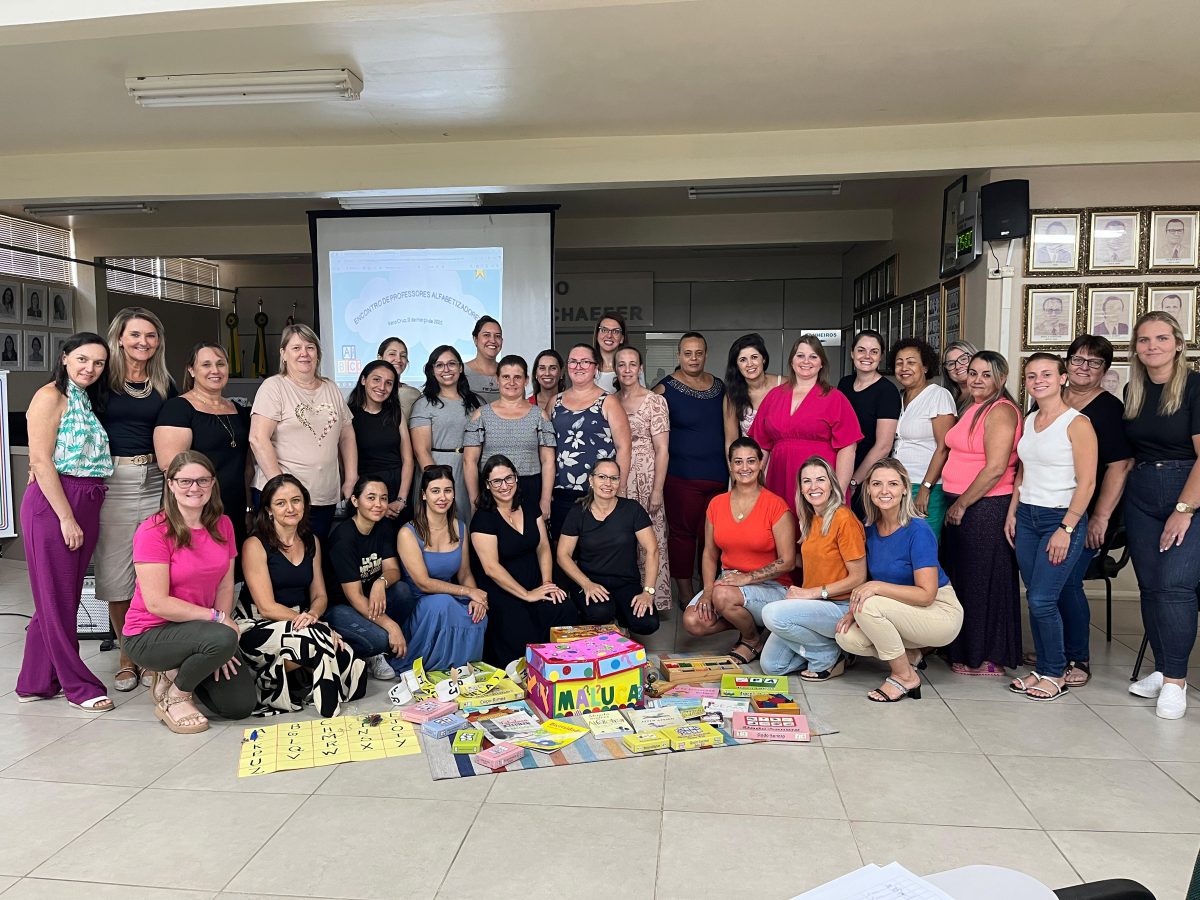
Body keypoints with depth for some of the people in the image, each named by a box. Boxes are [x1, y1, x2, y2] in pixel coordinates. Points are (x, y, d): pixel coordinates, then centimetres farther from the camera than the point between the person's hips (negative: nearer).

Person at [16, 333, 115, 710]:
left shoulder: (86, 401, 17)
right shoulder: (50, 396, -7)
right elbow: (40, 461, -14)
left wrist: (85, 514, 6)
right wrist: (67, 518, -16)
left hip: (86, 506, 8)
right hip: (52, 504, -8)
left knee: (63, 597, 12)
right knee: (57, 598, 2)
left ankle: (36, 681, 24)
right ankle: (79, 686, 8)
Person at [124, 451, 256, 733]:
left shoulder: (222, 525, 2)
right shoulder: (154, 532, -17)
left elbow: (225, 585, 1)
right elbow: (157, 603, -21)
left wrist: (219, 651, -10)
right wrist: (218, 618, -20)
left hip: (198, 629, 6)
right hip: (150, 635, -6)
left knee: (241, 705, -7)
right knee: (223, 639, -35)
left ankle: (180, 670, 19)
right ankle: (172, 695, -5)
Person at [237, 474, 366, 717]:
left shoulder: (311, 542, 10)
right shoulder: (255, 545, -9)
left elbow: (320, 596, 10)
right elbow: (267, 607, -14)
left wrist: (312, 615, -15)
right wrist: (312, 623, -22)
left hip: (298, 624, 5)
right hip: (258, 628, -5)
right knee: (316, 637, -35)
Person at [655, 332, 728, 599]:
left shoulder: (719, 387, 11)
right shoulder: (665, 389, -2)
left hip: (717, 475, 4)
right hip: (681, 476, -4)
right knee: (682, 532, 1)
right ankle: (685, 592, 12)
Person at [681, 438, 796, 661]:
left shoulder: (776, 506, -10)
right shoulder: (717, 504, 5)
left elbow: (787, 562, -12)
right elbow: (709, 554, 8)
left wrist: (747, 577, -21)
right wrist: (708, 590, -7)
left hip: (770, 586, -5)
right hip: (727, 581, 5)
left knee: (724, 596, -34)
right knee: (692, 622, -19)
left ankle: (753, 640, -3)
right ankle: (748, 621, 7)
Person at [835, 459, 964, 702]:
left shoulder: (918, 530, -21)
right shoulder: (870, 528, -1)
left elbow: (927, 594, -24)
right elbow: (870, 580, 8)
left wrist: (877, 587, -30)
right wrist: (854, 610, -10)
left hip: (941, 612, -6)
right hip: (901, 613, 6)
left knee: (870, 605, -30)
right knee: (847, 638, -17)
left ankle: (905, 676, -8)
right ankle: (910, 656, 9)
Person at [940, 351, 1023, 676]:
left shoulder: (1001, 411, -13)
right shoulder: (972, 409, 16)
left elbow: (996, 468, -20)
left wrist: (962, 504, -14)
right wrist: (955, 503, 15)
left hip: (987, 507, -9)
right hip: (959, 506, 9)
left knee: (983, 581, 0)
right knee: (960, 578, 14)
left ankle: (989, 659, 12)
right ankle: (966, 651, 26)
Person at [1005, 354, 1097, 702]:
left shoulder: (1077, 423, -10)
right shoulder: (1029, 421, 11)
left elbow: (1087, 482, -13)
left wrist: (1066, 529, -16)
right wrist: (1012, 513, 10)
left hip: (1061, 518, -6)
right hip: (1026, 517, 7)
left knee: (1043, 600, -8)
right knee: (1034, 599, 9)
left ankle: (1056, 674, 9)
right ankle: (1043, 669, 20)